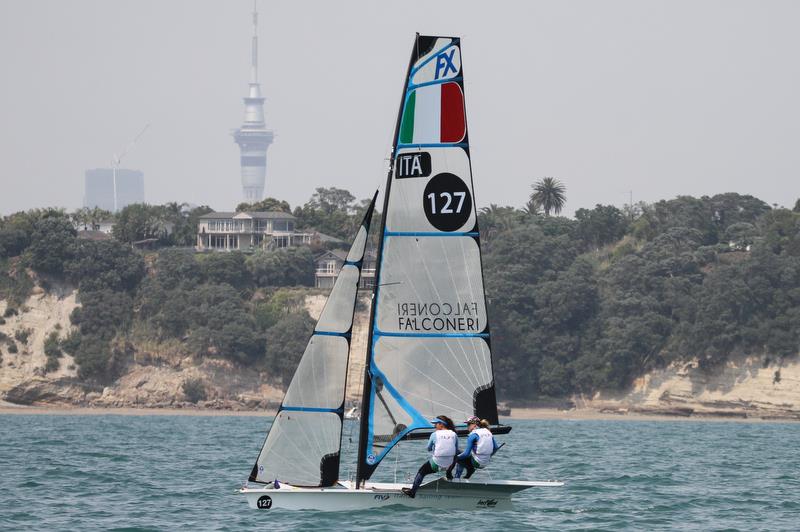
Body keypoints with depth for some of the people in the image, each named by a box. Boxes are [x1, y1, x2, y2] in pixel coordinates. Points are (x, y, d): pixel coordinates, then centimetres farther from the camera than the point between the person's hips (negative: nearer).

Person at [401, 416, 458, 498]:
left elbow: (429, 448, 4)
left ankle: (413, 491, 26)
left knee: (421, 471, 20)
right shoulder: (454, 435, -2)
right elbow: (456, 451, 7)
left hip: (437, 464, -3)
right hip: (449, 465, 3)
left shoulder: (435, 435, -10)